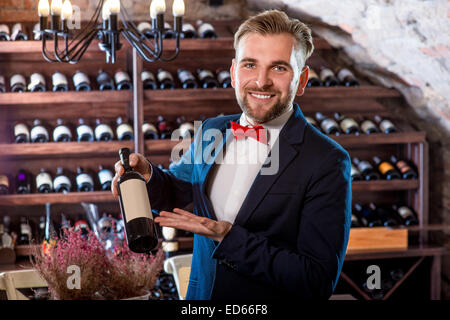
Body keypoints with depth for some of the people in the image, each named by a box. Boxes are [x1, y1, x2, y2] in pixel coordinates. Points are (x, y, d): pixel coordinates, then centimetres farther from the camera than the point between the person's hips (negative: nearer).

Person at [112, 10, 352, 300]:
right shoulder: (211, 132, -3)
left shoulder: (328, 162, -21)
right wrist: (148, 175, -7)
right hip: (200, 294, 5)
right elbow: (176, 191, 15)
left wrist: (228, 237, -29)